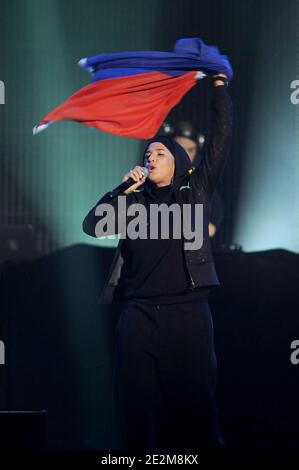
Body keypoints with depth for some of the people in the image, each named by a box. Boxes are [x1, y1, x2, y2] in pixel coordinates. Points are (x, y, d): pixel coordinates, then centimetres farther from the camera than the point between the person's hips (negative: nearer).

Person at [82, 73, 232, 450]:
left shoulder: (196, 190, 11)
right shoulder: (135, 201, 15)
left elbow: (222, 138, 6)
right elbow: (92, 226, 5)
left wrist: (220, 84, 4)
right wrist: (123, 189, 0)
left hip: (189, 313, -1)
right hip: (139, 315, 2)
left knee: (194, 403, 0)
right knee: (137, 406, 1)